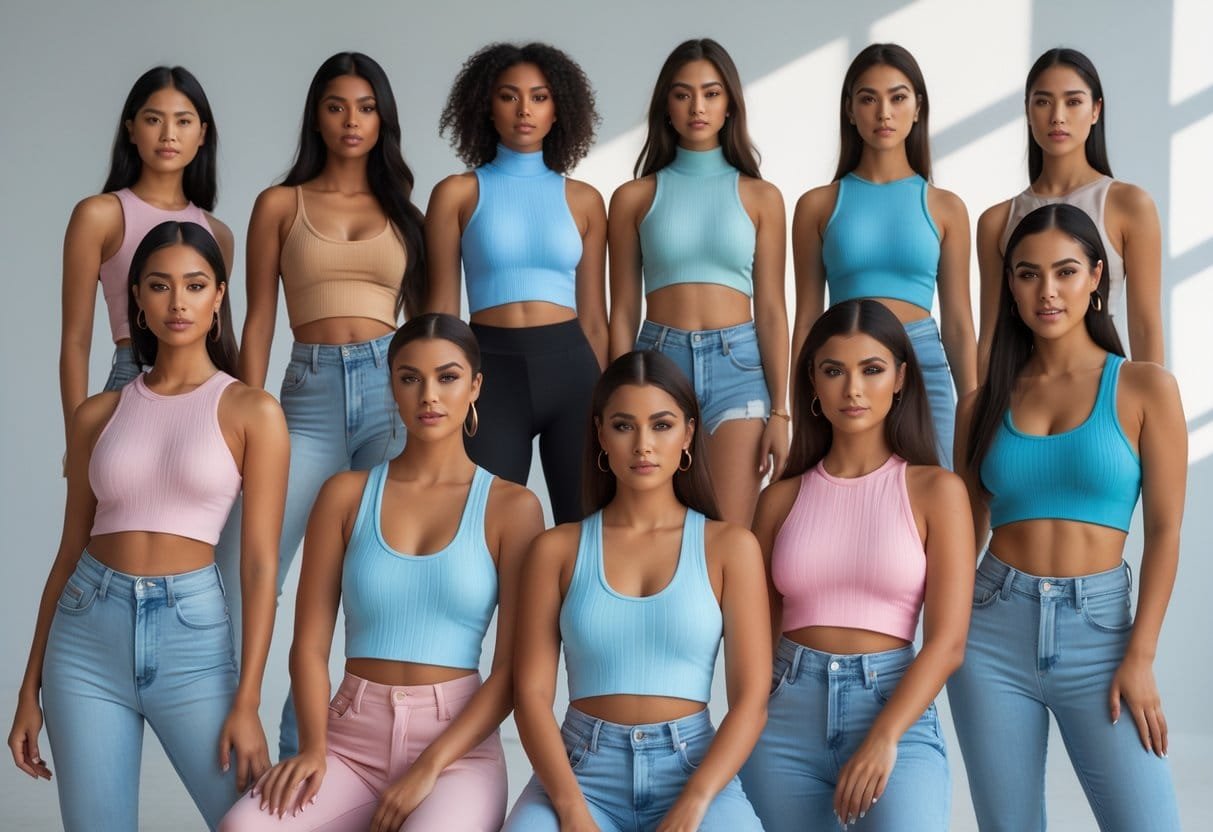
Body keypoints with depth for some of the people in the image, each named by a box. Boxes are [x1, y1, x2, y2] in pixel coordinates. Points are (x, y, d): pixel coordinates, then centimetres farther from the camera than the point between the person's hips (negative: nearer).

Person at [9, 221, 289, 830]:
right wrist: (30, 690, 11)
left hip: (192, 633, -3)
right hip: (87, 633, 3)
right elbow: (70, 551, 12)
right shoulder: (99, 415, 8)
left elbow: (260, 564, -5)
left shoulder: (251, 412, -1)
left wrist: (246, 704, -11)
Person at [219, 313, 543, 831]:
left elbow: (514, 667, -2)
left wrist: (430, 768, -13)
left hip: (457, 746, -2)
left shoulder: (511, 507, 3)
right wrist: (314, 747, -12)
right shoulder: (347, 495, 9)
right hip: (352, 738, 2)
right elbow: (310, 642, 5)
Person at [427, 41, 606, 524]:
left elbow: (594, 317, 11)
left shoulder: (583, 200, 10)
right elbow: (442, 309, 4)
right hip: (492, 371, -2)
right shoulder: (458, 193, 4)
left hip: (569, 368, 2)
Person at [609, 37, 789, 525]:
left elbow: (771, 310, 6)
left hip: (737, 365, 0)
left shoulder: (760, 197, 7)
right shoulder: (635, 197, 6)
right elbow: (623, 313, 6)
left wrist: (779, 412, 0)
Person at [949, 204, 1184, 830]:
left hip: (1097, 630, -2)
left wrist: (1141, 658, -9)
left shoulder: (1144, 388, 1)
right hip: (993, 633, 2)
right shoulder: (983, 405, 8)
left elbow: (1164, 531, -2)